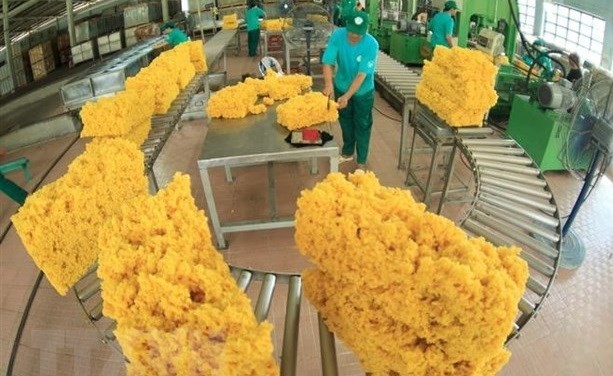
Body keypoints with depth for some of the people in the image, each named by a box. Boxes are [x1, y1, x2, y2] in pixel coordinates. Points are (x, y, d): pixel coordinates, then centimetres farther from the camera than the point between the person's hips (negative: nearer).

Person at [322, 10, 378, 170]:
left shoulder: (371, 44, -29)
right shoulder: (337, 35, -22)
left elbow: (362, 75, -31)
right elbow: (328, 62, -24)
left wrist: (347, 96, -40)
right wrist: (328, 83, -41)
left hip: (363, 92, -3)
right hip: (341, 87, 3)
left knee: (362, 126, 9)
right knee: (345, 122, 21)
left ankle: (361, 161, 27)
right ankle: (348, 152, 43)